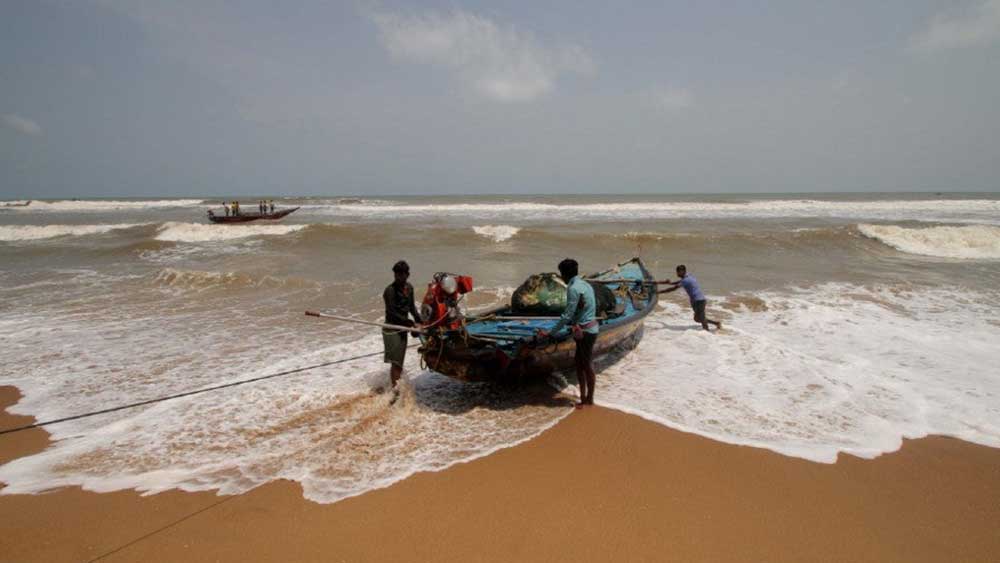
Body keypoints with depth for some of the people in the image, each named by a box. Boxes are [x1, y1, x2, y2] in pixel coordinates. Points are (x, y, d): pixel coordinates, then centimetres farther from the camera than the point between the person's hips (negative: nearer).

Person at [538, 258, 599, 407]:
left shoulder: (573, 289, -18)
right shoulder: (585, 284, 10)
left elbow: (567, 315, -20)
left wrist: (550, 332, -16)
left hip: (585, 332, -9)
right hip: (590, 328, 9)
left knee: (587, 366, 2)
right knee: (579, 362, 16)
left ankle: (589, 399, 15)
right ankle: (583, 397, 25)